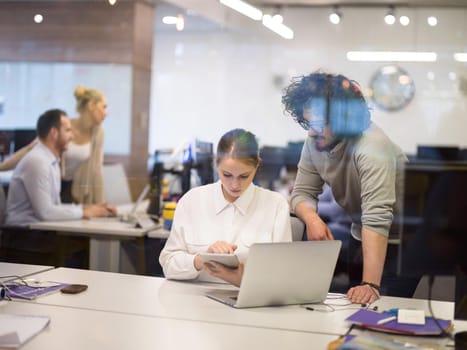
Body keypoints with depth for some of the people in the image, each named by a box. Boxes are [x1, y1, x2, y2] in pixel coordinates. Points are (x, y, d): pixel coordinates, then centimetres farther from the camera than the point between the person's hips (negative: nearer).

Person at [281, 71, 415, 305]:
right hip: (361, 235, 6)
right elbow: (302, 192, -3)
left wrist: (370, 284, -46)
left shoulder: (371, 148, -32)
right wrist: (311, 218, -28)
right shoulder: (315, 142, -8)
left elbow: (376, 218, -40)